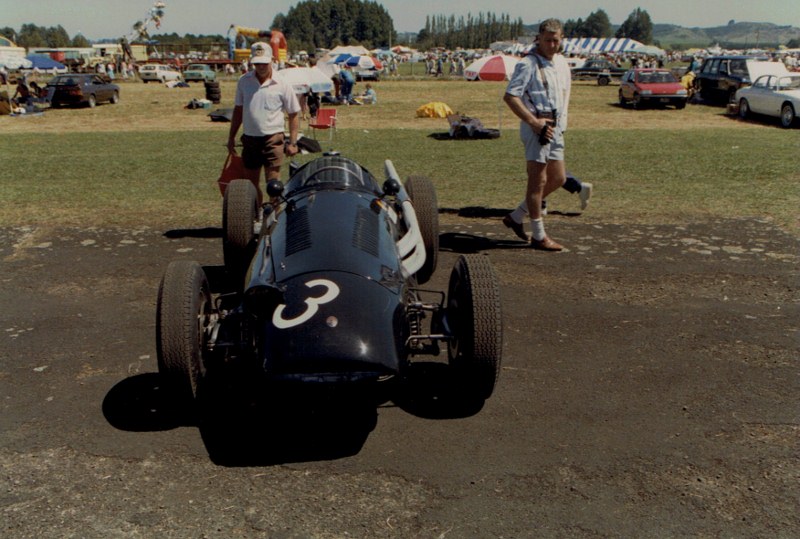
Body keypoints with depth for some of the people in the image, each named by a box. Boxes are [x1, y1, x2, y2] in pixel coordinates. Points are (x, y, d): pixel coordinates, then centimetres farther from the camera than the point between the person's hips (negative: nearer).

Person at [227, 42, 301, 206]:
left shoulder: (282, 84, -5)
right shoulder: (244, 81, 5)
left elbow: (294, 115, -1)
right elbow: (238, 110, 15)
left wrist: (292, 143, -6)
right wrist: (231, 137, 14)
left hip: (273, 139, -4)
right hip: (249, 138, 4)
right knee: (251, 184, 13)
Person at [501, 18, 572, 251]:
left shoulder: (562, 63, 15)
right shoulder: (528, 64, -11)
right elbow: (509, 96, -19)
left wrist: (561, 122, 13)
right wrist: (534, 121, -22)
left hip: (555, 127, 9)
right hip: (536, 127, -9)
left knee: (558, 179, 11)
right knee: (538, 181, -3)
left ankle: (516, 216, 21)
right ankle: (539, 236, 5)